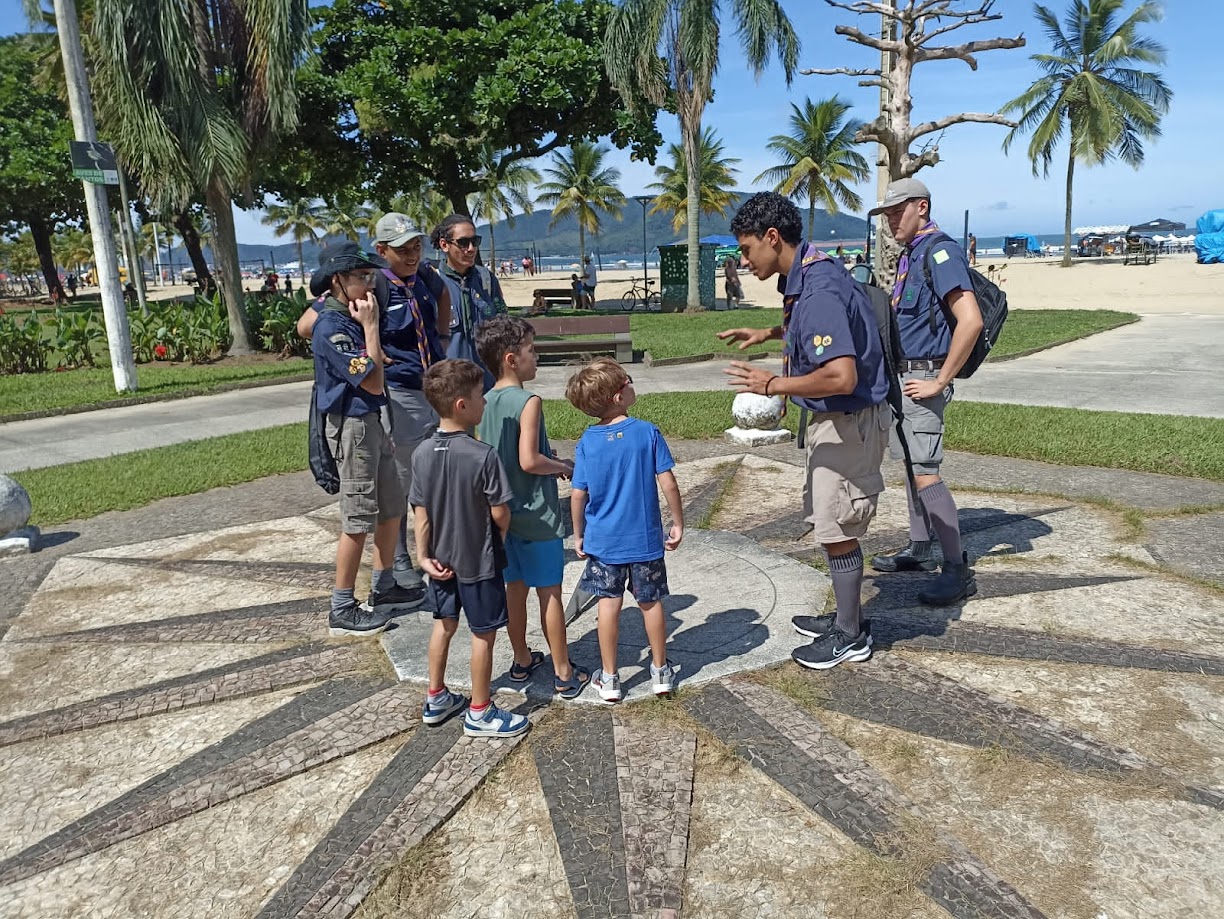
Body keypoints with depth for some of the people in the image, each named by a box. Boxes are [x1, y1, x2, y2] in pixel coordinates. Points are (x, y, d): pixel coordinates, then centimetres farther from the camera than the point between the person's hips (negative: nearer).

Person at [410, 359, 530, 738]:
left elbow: (420, 511, -4)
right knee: (484, 634, 8)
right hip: (478, 561, -6)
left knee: (444, 624, 22)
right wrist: (501, 536, 1)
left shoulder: (422, 453, -6)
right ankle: (480, 714, 20)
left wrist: (423, 554, 1)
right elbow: (500, 512, -19)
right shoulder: (483, 455, -24)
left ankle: (436, 699, 35)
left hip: (441, 559, 6)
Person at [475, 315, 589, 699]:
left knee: (515, 587, 17)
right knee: (549, 592, 3)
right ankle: (563, 674, 13)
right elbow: (529, 461, -26)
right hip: (536, 515, -7)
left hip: (503, 513, 7)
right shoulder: (529, 402, -18)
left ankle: (522, 661, 31)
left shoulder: (487, 402, 4)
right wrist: (562, 466, -8)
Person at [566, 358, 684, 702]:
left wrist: (578, 535, 9)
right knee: (650, 602, 13)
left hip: (603, 540, 1)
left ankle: (609, 678, 19)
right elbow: (668, 482, -12)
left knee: (609, 603, 10)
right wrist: (678, 523, 0)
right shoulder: (647, 432, -12)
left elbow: (578, 495, -5)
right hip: (646, 538, -1)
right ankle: (660, 670, 28)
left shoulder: (587, 442, -7)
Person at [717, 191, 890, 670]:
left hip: (849, 423, -10)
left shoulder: (818, 291, -27)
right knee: (826, 520, 20)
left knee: (838, 531, 3)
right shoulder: (811, 273, 6)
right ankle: (846, 616, 36)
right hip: (834, 420, 10)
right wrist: (770, 333, 17)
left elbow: (841, 377, -34)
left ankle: (850, 636, 21)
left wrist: (773, 384, -23)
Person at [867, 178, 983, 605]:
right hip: (902, 376, 10)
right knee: (909, 465, 15)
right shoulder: (909, 256, 15)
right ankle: (919, 549, 26)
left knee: (925, 473, -12)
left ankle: (958, 570, -5)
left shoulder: (940, 251, -15)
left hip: (922, 378, -10)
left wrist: (940, 381, -22)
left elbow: (971, 321, -26)